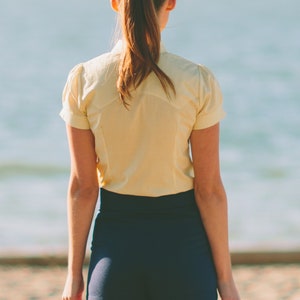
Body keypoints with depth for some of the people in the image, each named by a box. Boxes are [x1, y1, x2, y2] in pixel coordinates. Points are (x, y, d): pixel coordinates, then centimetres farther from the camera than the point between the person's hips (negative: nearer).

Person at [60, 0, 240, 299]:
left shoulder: (84, 79, -7)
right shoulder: (197, 81, -11)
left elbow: (82, 186, -3)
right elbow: (209, 188, -8)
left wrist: (74, 273, 5)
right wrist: (224, 276, 0)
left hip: (116, 243, 2)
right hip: (181, 240, -1)